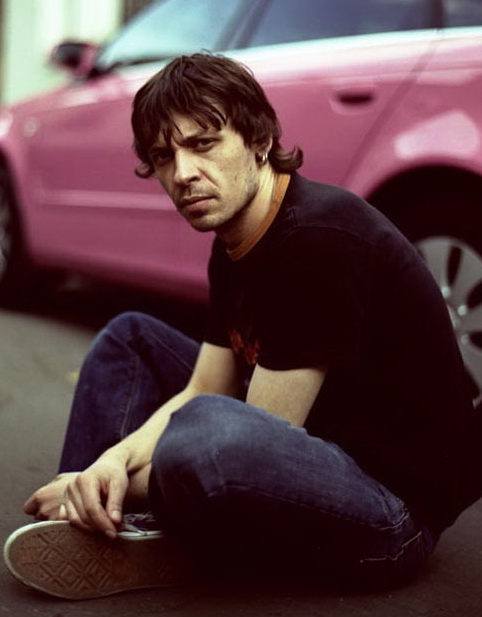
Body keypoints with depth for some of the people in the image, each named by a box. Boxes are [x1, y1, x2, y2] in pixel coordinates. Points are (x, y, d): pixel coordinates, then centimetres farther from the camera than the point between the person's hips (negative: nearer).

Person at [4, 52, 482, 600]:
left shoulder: (320, 239, -24)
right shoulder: (235, 243, 5)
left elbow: (256, 449, -23)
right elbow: (204, 392, 5)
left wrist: (120, 488, -15)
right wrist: (115, 459, -14)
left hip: (396, 501, -9)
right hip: (316, 446, 10)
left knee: (206, 437, -40)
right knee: (129, 336, 14)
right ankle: (92, 523, -1)